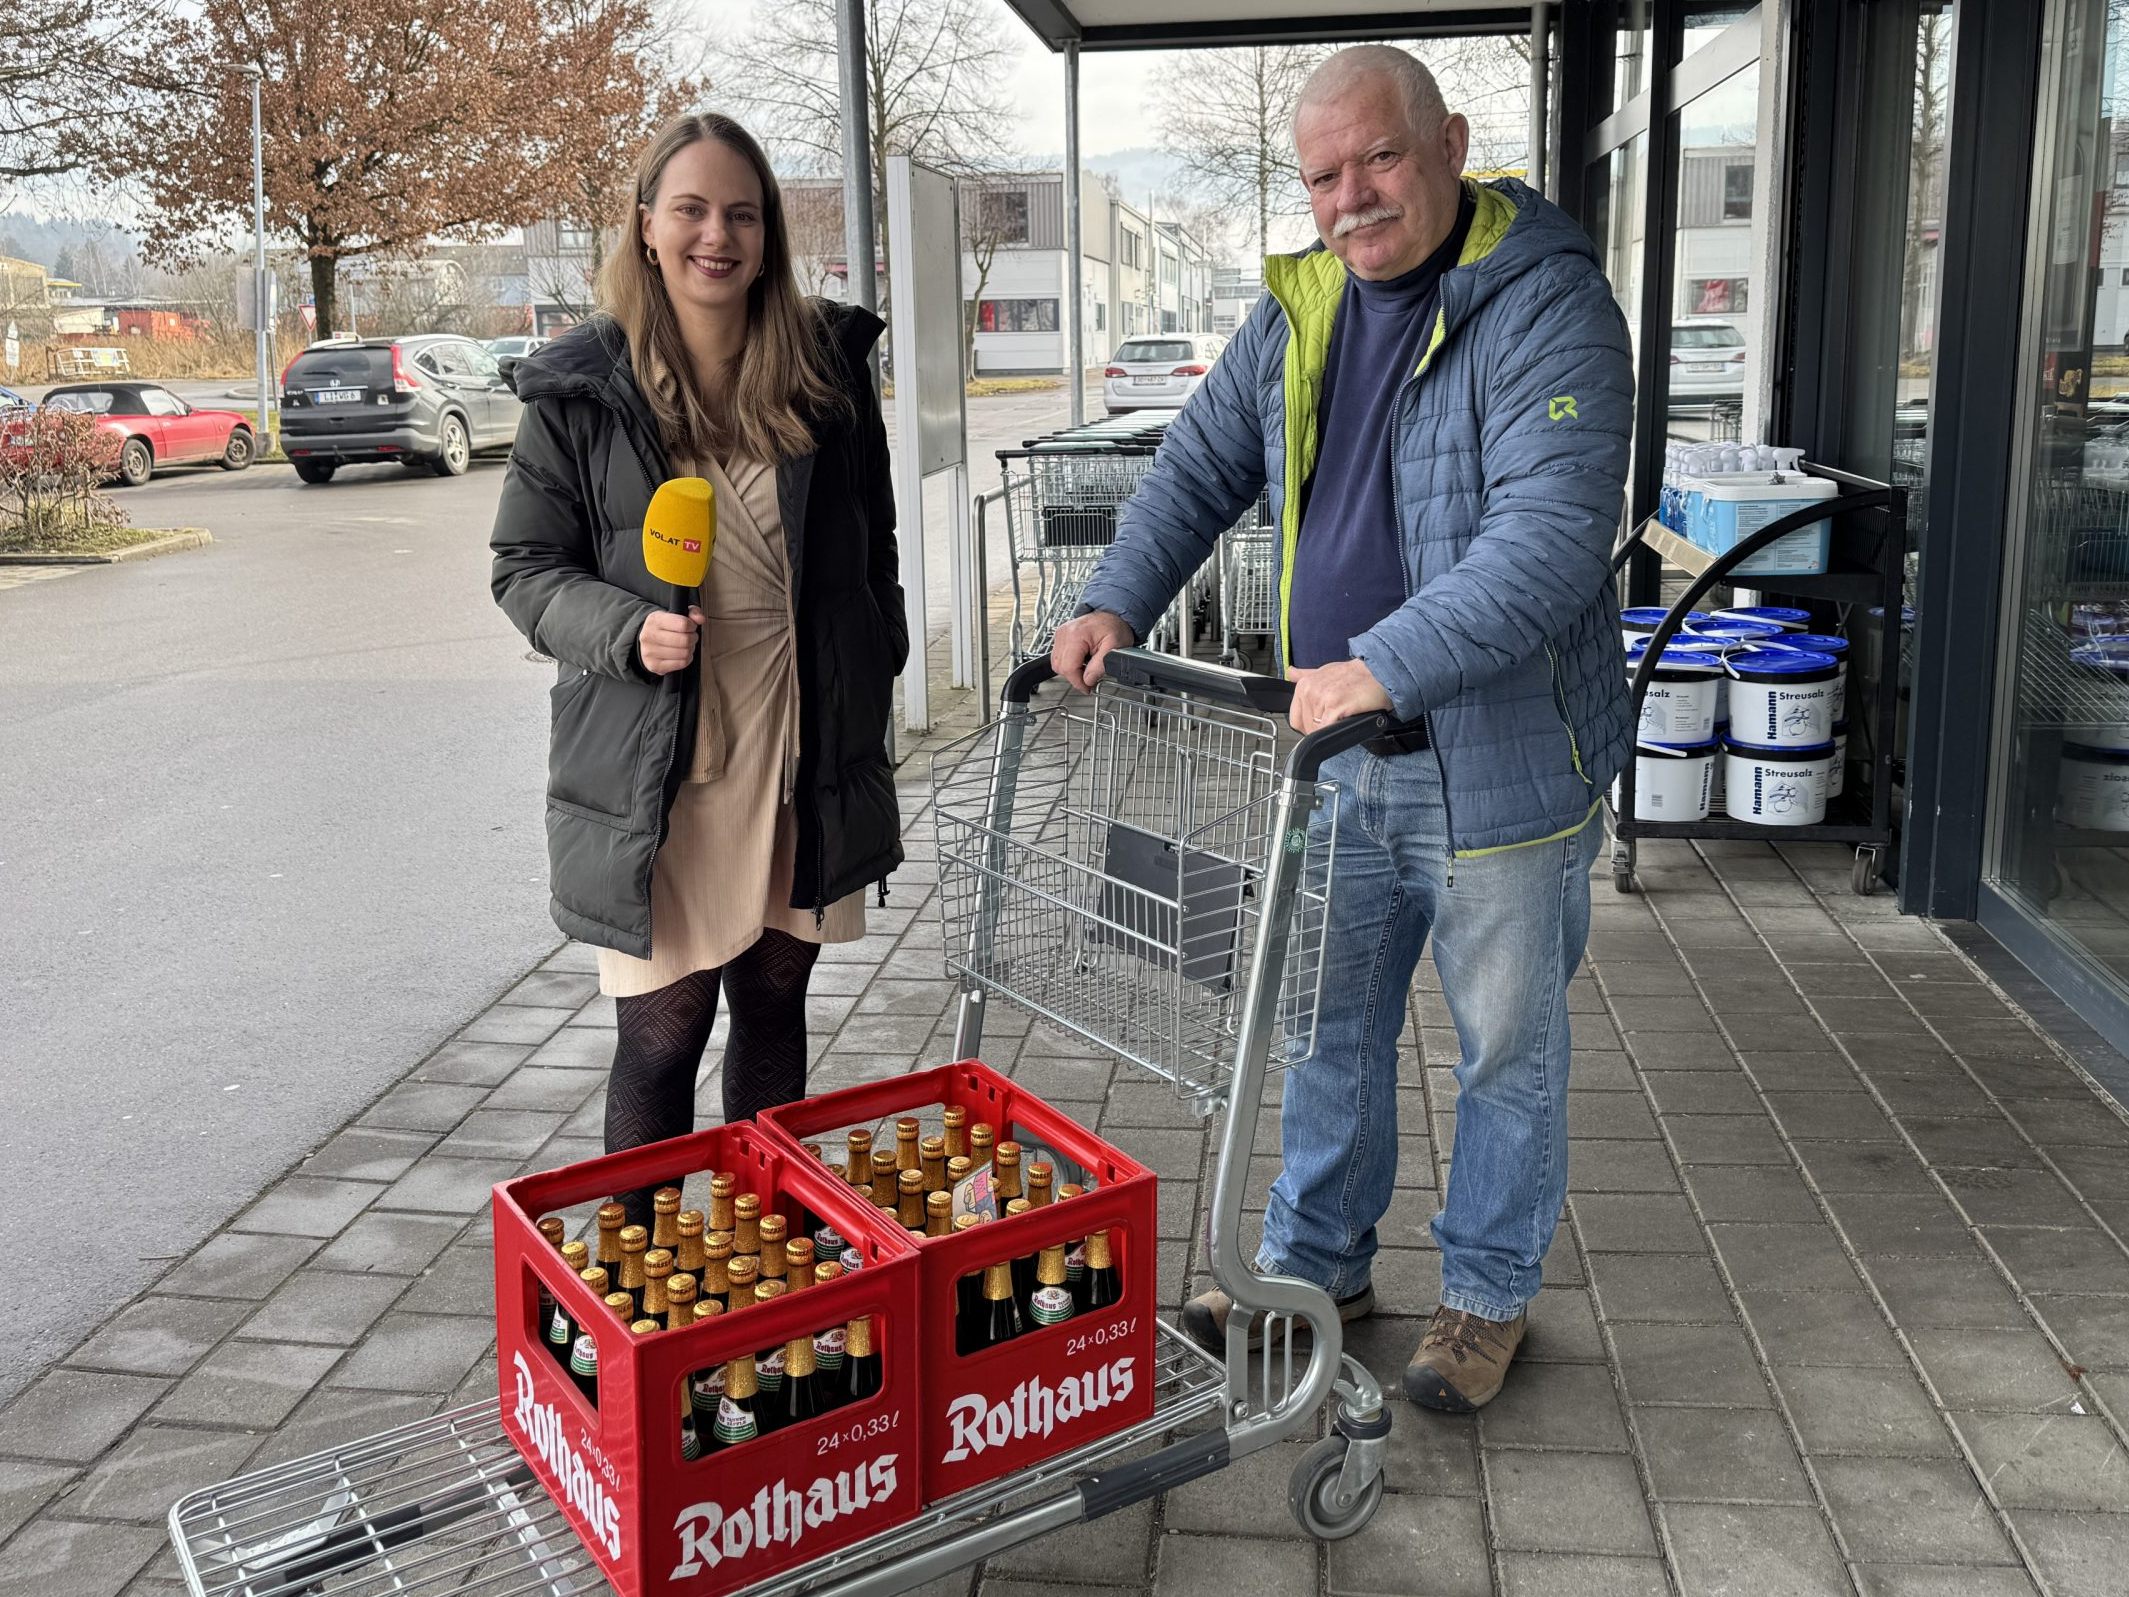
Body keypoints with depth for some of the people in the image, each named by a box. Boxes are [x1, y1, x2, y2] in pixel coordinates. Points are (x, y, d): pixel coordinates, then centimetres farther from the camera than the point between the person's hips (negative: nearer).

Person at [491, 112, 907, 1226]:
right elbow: (526, 568, 1)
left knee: (775, 1004, 16)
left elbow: (872, 547, 13)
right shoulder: (581, 391, -4)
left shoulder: (826, 365, 4)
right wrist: (625, 629, -18)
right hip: (659, 771, -3)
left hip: (805, 756, 3)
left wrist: (871, 688, 12)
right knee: (663, 1030, 2)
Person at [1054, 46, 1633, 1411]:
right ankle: (1318, 1264, 36)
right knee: (1332, 1023, 17)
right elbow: (1204, 466, 15)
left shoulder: (1549, 307, -17)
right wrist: (1118, 601, 1)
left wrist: (1386, 666, -37)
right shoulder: (1299, 307, 6)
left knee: (1509, 1040, 11)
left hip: (1501, 761, -6)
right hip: (1339, 752, 6)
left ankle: (1491, 1295, 30)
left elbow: (1553, 536, -28)